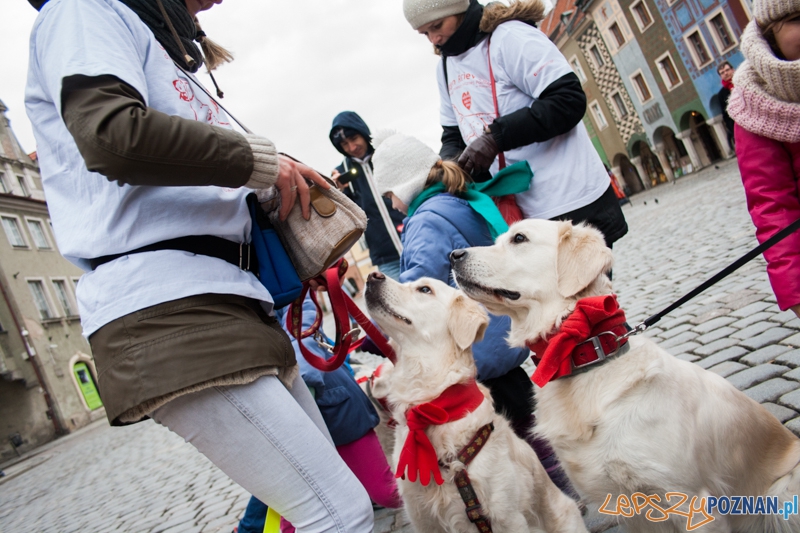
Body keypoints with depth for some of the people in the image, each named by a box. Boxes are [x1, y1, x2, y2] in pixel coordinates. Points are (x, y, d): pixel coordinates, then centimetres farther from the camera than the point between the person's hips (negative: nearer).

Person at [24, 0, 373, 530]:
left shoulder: (167, 56, 30)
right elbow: (112, 134, -18)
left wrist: (286, 179, 12)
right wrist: (261, 159, -7)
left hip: (230, 302, 10)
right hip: (165, 307, -10)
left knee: (329, 487, 14)